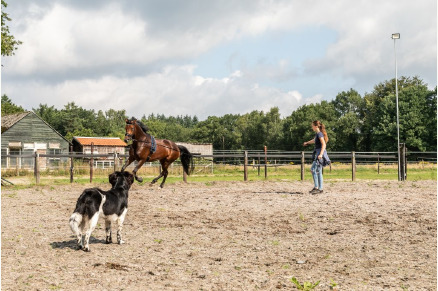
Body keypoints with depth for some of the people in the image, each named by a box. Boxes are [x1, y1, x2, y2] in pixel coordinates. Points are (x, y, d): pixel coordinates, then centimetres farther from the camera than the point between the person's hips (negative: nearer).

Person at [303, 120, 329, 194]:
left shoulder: (319, 134, -11)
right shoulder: (317, 134, 17)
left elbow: (324, 144, -21)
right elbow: (314, 140, 40)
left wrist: (321, 154, -30)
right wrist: (307, 143, 59)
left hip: (320, 153, -10)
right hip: (317, 153, 10)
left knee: (313, 169, -13)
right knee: (318, 171, 10)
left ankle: (316, 187, -12)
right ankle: (320, 188, 12)